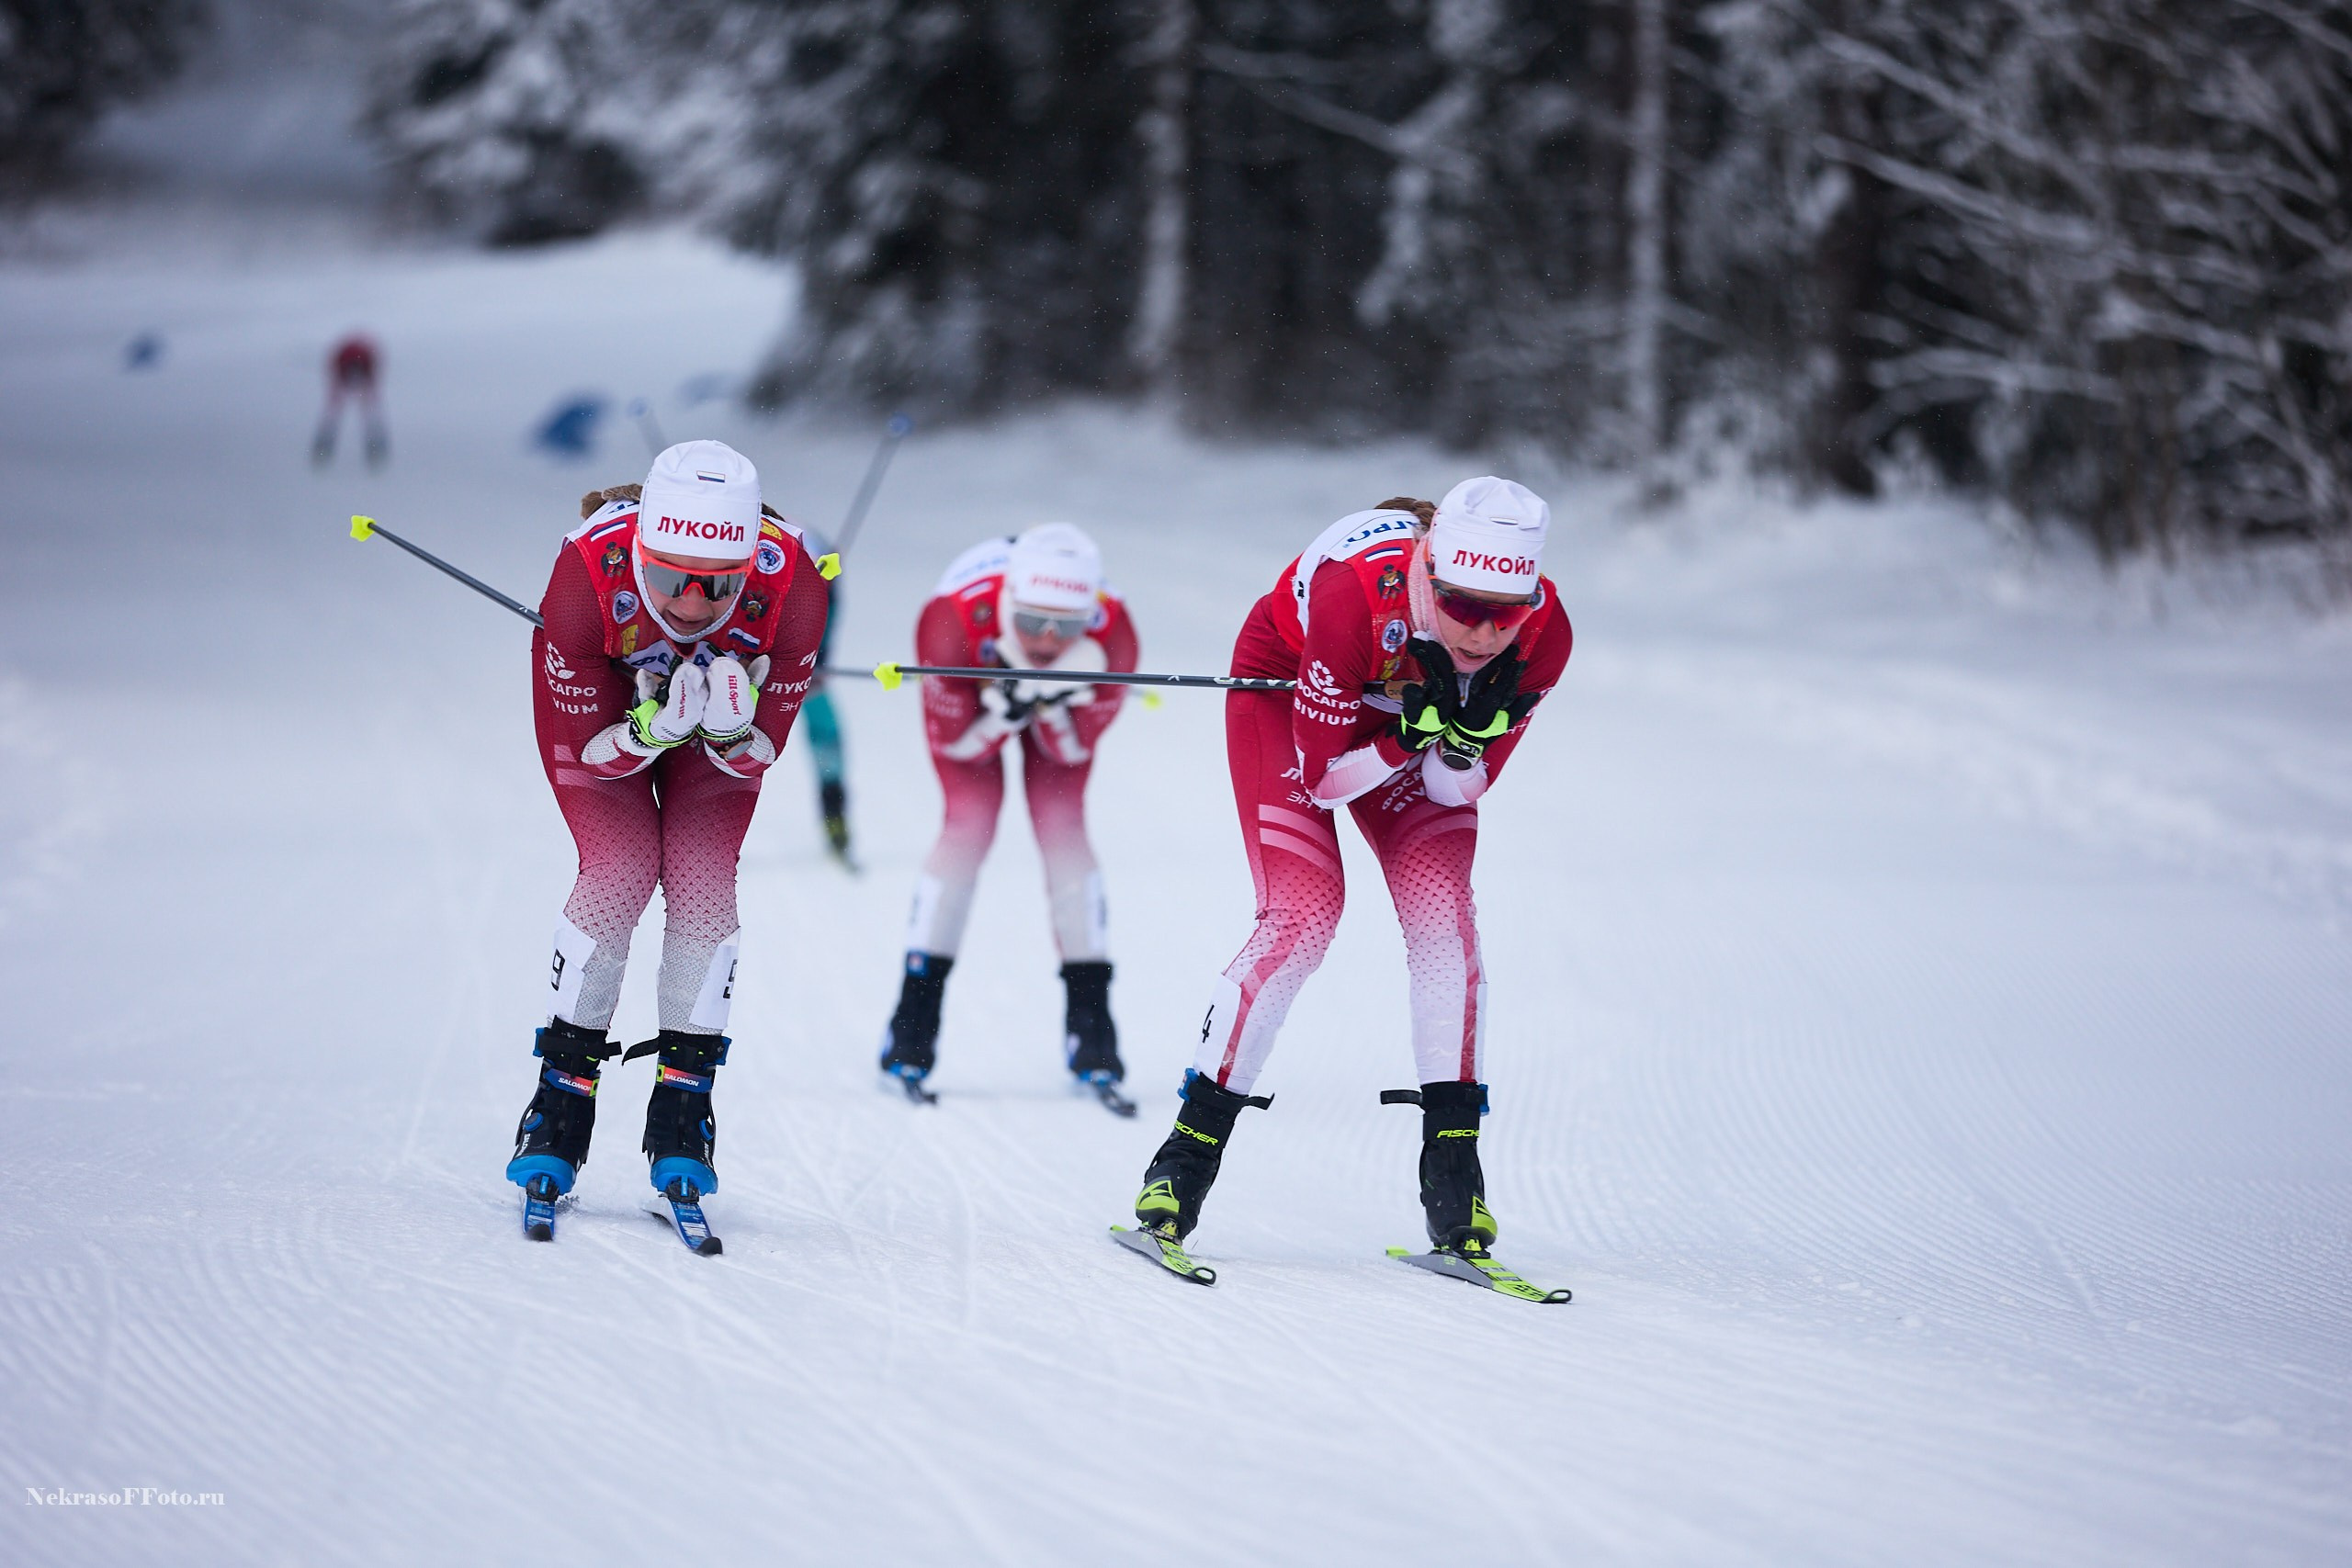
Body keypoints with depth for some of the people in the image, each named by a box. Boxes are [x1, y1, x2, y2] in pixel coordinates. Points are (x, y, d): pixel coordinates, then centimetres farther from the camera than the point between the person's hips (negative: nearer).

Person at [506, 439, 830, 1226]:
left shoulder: (790, 584, -36)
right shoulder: (590, 572, -40)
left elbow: (761, 752, -22)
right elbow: (584, 751, -27)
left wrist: (730, 730, -44)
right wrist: (650, 732, -46)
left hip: (722, 688, 1)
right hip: (596, 695, -1)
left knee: (704, 875, -15)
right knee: (619, 870, -18)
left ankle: (682, 1117, -3)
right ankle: (560, 1106, -4)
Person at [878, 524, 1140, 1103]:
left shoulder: (1110, 637, -38)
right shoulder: (953, 621, -42)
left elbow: (1073, 750, -22)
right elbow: (954, 743, -27)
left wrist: (1053, 707, -43)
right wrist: (1004, 713, -46)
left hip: (1061, 696, 1)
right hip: (970, 687, -1)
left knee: (1062, 823, -13)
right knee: (969, 823, -16)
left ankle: (1089, 1016, -6)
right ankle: (914, 1022, -8)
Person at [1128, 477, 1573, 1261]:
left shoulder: (1542, 636, -29)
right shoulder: (1355, 598, -41)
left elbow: (1459, 790, -17)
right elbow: (1322, 778, -29)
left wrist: (1467, 739, -38)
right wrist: (1417, 731, -43)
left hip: (1405, 710, 4)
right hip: (1286, 690, -4)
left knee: (1443, 910, -14)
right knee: (1303, 916, -18)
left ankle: (1453, 1168, -7)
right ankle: (1190, 1150, -8)